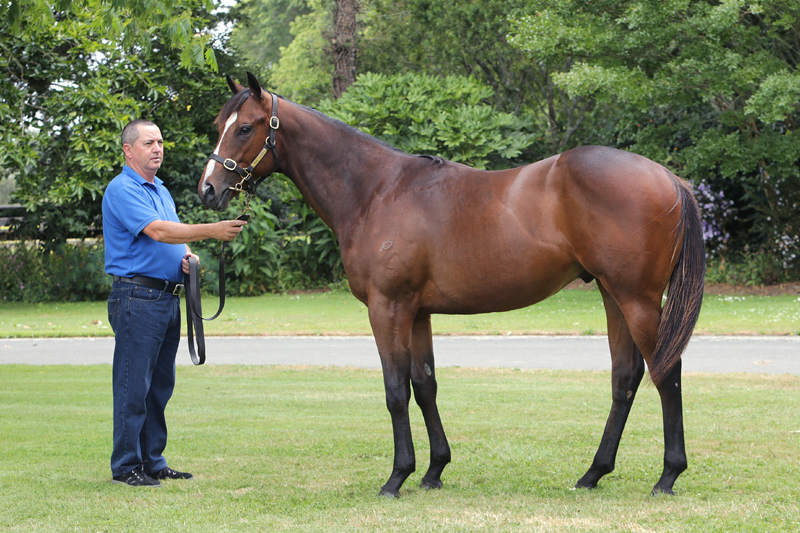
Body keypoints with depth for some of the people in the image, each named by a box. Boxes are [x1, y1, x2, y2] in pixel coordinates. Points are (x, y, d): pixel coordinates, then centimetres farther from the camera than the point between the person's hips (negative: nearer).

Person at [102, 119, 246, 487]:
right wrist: (212, 231, -30)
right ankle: (126, 467, -2)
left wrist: (187, 257, 3)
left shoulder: (161, 190, 19)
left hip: (169, 298, 9)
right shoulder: (122, 190, -11)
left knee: (160, 385, 11)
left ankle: (153, 462, 17)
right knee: (133, 385, -6)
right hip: (137, 298, -9)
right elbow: (157, 231, -23)